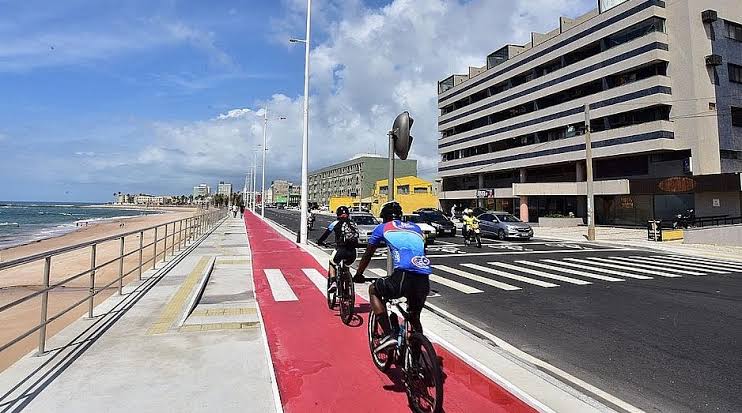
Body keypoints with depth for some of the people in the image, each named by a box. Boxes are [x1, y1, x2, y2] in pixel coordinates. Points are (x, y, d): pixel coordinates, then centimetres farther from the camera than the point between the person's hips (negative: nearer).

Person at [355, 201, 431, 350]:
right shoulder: (415, 228, 29)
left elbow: (367, 255, 28)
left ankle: (388, 335, 9)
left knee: (374, 290, 22)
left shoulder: (382, 228, 19)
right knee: (415, 317, 29)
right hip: (424, 281, 5)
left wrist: (358, 274, 44)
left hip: (404, 276, -5)